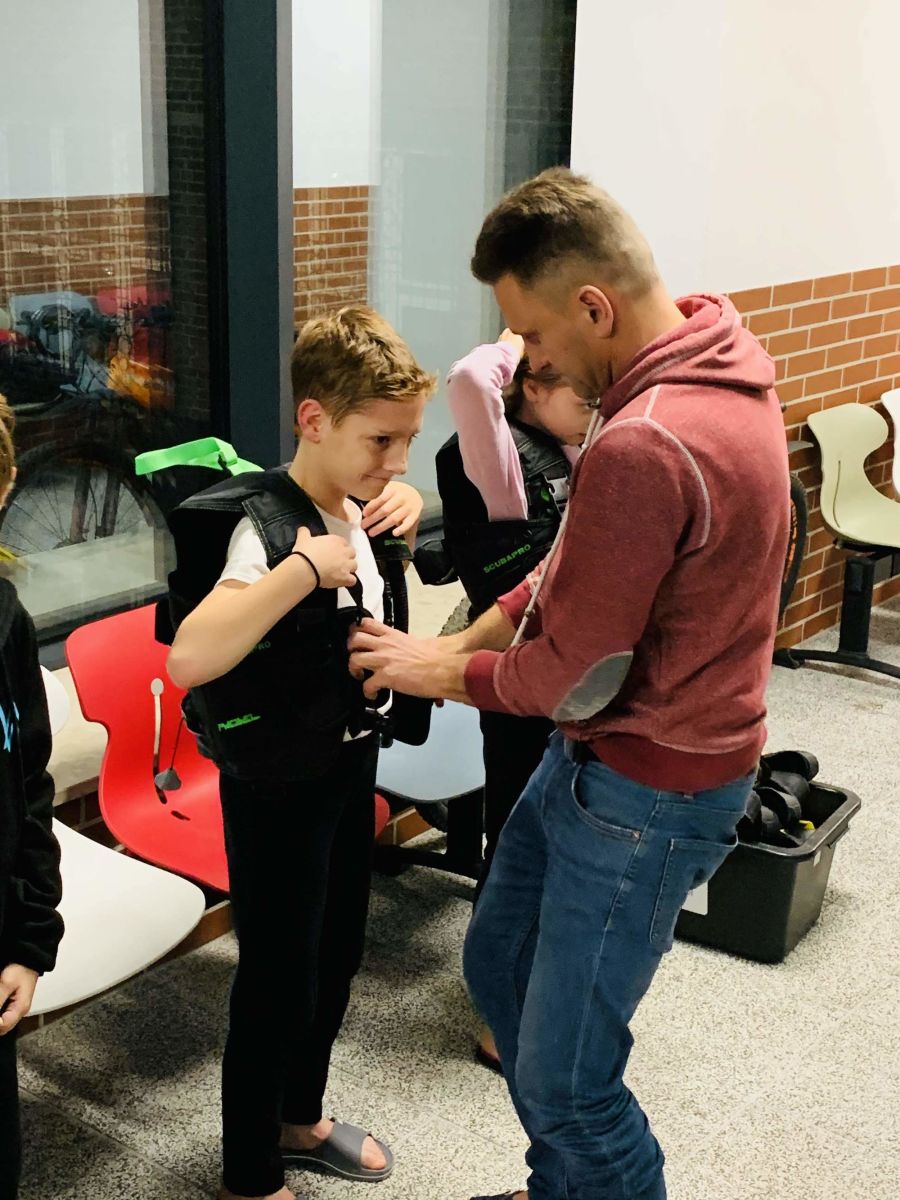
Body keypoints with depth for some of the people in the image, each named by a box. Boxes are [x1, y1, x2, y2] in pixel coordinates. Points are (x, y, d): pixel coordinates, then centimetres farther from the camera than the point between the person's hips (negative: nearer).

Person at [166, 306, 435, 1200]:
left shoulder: (357, 508, -1)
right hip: (280, 785, -8)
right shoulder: (264, 523, -26)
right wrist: (303, 568, -41)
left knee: (336, 957, 21)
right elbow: (188, 659, -41)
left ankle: (299, 1120, 44)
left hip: (351, 764, 8)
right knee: (277, 979, 6)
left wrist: (406, 508, 3)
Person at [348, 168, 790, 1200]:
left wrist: (443, 672, -5)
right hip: (598, 756, 10)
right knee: (497, 964, 25)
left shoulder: (641, 448, -32)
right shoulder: (716, 356, 0)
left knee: (565, 1083, 4)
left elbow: (574, 680, -22)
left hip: (644, 791, -10)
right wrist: (459, 643, 3)